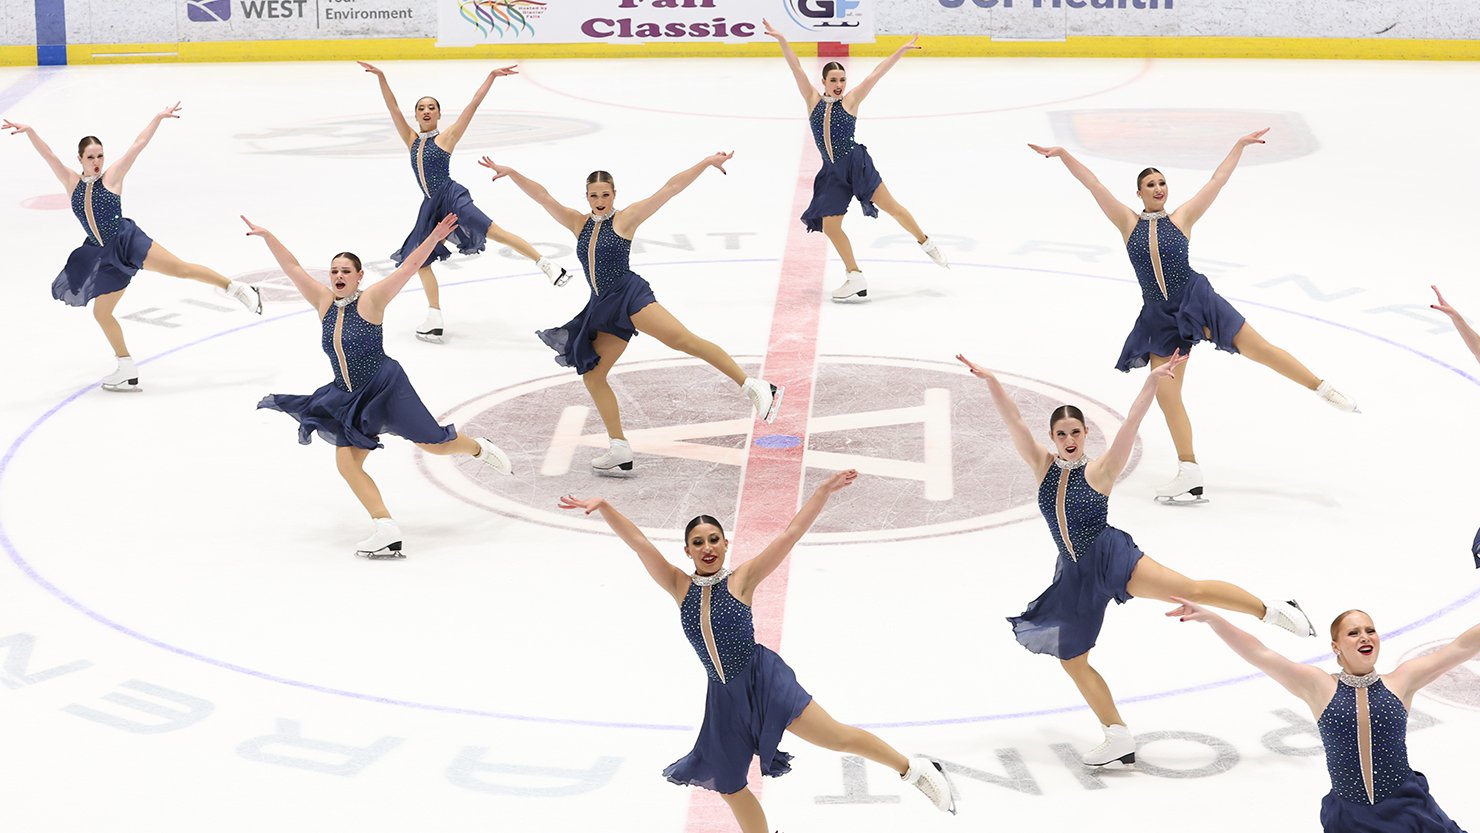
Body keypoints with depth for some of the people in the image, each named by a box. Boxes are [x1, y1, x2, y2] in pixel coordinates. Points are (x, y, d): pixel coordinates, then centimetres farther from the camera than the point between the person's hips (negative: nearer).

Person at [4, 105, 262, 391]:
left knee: (181, 268, -23)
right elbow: (48, 155, 4)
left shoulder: (111, 177, -1)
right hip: (106, 257, 5)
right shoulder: (72, 183, 9)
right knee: (101, 312, 7)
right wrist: (29, 131, -8)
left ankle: (236, 288, -17)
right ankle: (127, 371, 16)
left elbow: (137, 146, -5)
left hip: (128, 240, -5)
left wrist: (158, 118, -9)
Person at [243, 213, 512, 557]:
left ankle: (479, 448, 30)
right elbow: (292, 268, 4)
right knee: (347, 463, -7)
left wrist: (433, 238, -30)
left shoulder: (370, 300, -12)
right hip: (349, 397, 6)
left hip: (386, 387, -6)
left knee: (432, 443, -3)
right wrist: (267, 236, -1)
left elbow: (408, 267, -19)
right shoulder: (324, 302, 2)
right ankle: (386, 529, -7)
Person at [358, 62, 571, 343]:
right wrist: (381, 77, -1)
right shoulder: (412, 140, 13)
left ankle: (546, 264, -26)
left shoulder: (447, 137, 1)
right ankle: (435, 320, 15)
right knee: (420, 259, 7)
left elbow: (473, 105, -2)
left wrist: (491, 77, -6)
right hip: (431, 205, 6)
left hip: (451, 196, -6)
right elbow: (393, 108, 9)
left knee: (492, 230, -24)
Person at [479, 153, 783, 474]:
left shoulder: (625, 219, -1)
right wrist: (510, 173, 6)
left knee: (685, 340, -25)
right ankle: (620, 450, 9)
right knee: (592, 375, 4)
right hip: (603, 308, 7)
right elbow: (543, 197, 13)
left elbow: (669, 189, -5)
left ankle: (753, 387, -31)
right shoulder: (580, 223, 13)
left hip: (630, 294, -7)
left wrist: (707, 163, -9)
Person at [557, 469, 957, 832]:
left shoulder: (742, 578, -4)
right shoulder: (680, 588, 3)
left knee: (835, 736, -17)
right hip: (725, 695, 5)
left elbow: (791, 533, -9)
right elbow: (639, 543, -3)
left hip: (763, 678, -5)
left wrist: (824, 490, -14)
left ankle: (913, 769, -2)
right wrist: (602, 506, -12)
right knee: (728, 786, 13)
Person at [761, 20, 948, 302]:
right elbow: (796, 69, 1)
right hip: (832, 173, 3)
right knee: (829, 226, -1)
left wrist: (902, 50, -4)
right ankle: (856, 279, 8)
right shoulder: (814, 100, 6)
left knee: (890, 206, -3)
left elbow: (876, 74, -3)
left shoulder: (850, 101, -1)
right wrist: (781, 40, -6)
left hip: (857, 164, -3)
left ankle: (925, 243, 19)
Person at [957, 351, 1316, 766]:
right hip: (1076, 575, 5)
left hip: (1110, 556, -5)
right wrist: (990, 381, -14)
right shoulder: (1043, 467, 6)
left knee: (1189, 589, -24)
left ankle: (1272, 610, -16)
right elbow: (1014, 423, -3)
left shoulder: (1099, 471, -5)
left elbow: (1129, 427, -16)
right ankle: (1118, 737, 13)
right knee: (1072, 660, 7)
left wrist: (1152, 382, -27)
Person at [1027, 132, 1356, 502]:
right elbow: (1094, 184, -1)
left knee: (1258, 349, -6)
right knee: (1165, 393, 1)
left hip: (1197, 300, -2)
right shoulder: (1129, 222, 2)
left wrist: (1240, 145, 4)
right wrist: (1062, 154, -5)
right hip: (1160, 316, 2)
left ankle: (1324, 389, 9)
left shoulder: (1181, 218, 0)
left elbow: (1218, 180, 4)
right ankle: (1189, 471, 10)